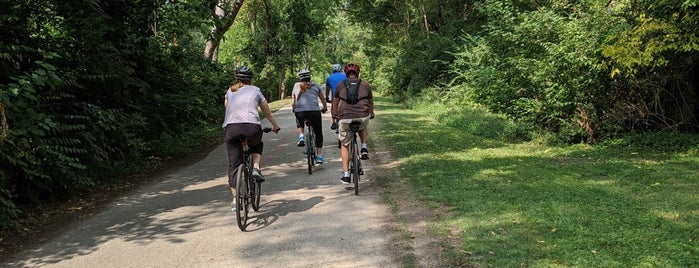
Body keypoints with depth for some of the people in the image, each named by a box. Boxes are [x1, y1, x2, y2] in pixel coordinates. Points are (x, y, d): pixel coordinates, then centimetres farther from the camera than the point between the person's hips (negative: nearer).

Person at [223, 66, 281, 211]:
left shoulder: (230, 91, 25)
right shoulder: (255, 90, 21)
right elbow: (268, 113, 29)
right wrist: (275, 126, 45)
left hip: (230, 128, 1)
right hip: (251, 127, -1)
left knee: (233, 165, 9)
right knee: (257, 145, 34)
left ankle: (235, 199, 4)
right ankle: (256, 168, 10)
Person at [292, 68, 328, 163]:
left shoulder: (296, 85, 18)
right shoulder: (315, 85, 19)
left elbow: (293, 102, 16)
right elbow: (323, 99, 28)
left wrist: (293, 110, 32)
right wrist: (325, 108, 44)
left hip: (300, 111, 0)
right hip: (314, 111, 0)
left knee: (299, 124, 35)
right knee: (318, 134, 14)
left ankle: (301, 137, 7)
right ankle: (319, 156, 10)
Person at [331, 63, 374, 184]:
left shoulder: (340, 85, 12)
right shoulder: (366, 85, 13)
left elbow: (335, 103, 22)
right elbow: (371, 102, 26)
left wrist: (335, 115, 40)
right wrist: (371, 114, 44)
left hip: (345, 119, -1)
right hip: (363, 117, 1)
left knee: (344, 145, 16)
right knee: (363, 127, 38)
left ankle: (346, 174, 10)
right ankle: (364, 148, 17)